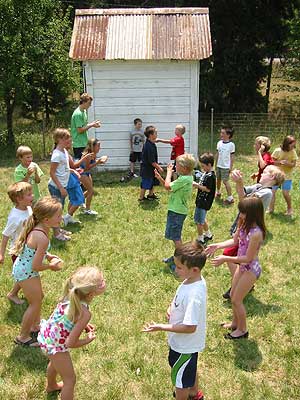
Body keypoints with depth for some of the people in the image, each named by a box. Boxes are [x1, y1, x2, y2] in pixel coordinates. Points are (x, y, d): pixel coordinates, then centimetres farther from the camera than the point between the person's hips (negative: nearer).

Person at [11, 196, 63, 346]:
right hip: (26, 272, -9)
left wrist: (48, 255, 1)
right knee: (35, 303, 8)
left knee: (39, 297, 25)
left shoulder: (37, 227, -7)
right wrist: (51, 266, -10)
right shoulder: (42, 238, -34)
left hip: (22, 267, 9)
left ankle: (35, 326, 46)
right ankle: (23, 337, 27)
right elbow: (36, 266, -28)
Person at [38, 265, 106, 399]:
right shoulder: (85, 314, -36)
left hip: (46, 334, 8)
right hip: (55, 345, -8)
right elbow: (70, 343, -29)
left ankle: (51, 386, 67)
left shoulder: (71, 295, -16)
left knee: (55, 362, 37)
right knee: (70, 379, 15)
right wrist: (88, 340, -12)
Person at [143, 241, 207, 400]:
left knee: (180, 380, 17)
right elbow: (181, 299, 9)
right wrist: (172, 306, -9)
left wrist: (161, 327, -29)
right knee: (190, 369, 34)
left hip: (185, 345, -9)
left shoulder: (194, 295, -38)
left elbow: (190, 327, -33)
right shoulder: (194, 279, -11)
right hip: (188, 343, 9)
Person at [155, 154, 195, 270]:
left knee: (175, 237, -1)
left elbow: (168, 186, -23)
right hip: (177, 210, 10)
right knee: (175, 236, 21)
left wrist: (169, 172, -9)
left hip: (177, 212, -10)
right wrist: (159, 178, 5)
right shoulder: (186, 178, 8)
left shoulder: (184, 179, -23)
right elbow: (170, 188, 12)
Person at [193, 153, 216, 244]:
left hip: (204, 202, -10)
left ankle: (200, 239, 13)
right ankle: (208, 234, 40)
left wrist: (197, 185, -18)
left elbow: (208, 189, -24)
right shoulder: (205, 173, 8)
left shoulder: (210, 176, -22)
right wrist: (197, 184, 1)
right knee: (202, 219, 24)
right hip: (201, 200, 10)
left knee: (199, 221, 0)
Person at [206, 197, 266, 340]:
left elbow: (248, 258, -25)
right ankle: (235, 323, 44)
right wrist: (217, 246, -4)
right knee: (233, 295, 21)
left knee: (236, 300, 6)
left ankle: (242, 330, 28)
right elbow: (234, 241, 7)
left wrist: (225, 259, -24)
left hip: (251, 269, -8)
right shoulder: (244, 224, -7)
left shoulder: (256, 233, -32)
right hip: (242, 266, 8)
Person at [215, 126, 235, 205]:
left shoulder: (231, 144, -11)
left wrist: (231, 167, -8)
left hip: (226, 166, -6)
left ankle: (230, 197, -2)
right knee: (218, 179, 17)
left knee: (225, 181, -8)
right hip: (219, 165, 6)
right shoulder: (219, 143, 4)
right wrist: (216, 164, 14)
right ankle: (218, 193, 39)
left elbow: (232, 157, -8)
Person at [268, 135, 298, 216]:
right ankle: (271, 208, 16)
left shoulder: (293, 152, -8)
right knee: (272, 191, 0)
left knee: (285, 193, -5)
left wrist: (287, 163, -26)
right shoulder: (277, 151, -11)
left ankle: (289, 208, 18)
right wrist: (280, 162, -24)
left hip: (287, 176, 0)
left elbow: (293, 164, -7)